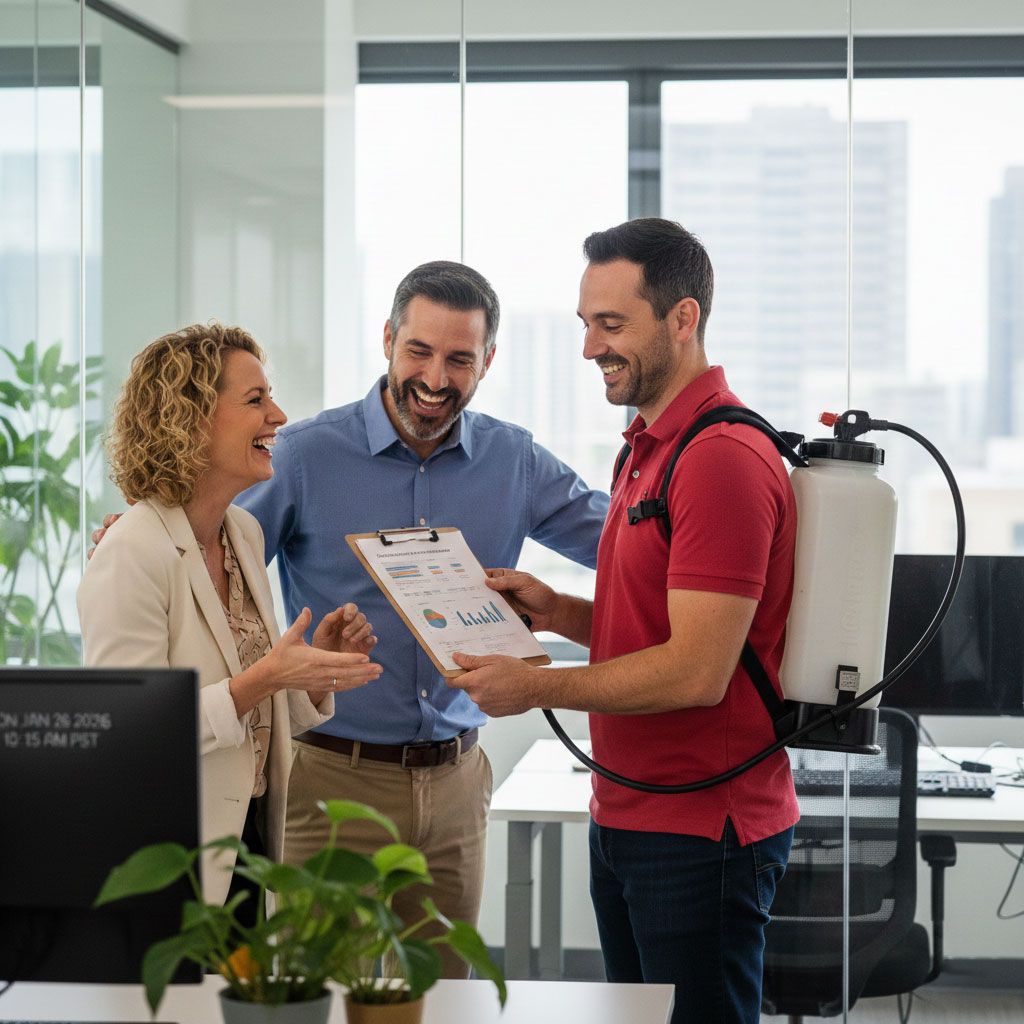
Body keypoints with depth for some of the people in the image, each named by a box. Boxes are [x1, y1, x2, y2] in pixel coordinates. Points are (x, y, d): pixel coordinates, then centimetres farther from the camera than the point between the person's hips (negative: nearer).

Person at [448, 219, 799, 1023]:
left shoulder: (724, 457, -19)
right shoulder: (649, 446, 14)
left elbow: (696, 671, -23)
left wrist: (536, 689, -16)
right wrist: (559, 613, 5)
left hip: (702, 830, -10)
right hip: (628, 816, 10)